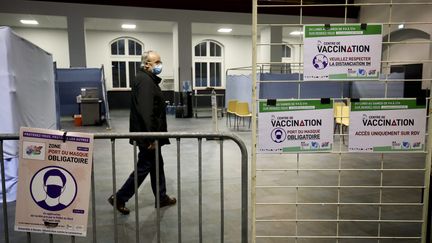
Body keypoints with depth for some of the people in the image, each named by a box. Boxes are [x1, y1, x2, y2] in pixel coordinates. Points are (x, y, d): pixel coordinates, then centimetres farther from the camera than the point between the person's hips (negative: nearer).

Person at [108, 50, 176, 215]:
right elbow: (145, 111, -27)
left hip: (150, 133, 10)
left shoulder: (148, 79, 15)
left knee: (157, 165, 17)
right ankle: (119, 198, 11)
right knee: (143, 167, -1)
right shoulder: (145, 80, -18)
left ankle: (161, 198, 29)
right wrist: (151, 136, -26)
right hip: (147, 134, -10)